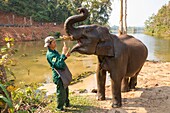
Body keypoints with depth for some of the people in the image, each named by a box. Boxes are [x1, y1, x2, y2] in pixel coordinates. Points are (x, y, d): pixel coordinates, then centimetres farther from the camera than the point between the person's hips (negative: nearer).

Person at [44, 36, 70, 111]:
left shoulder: (54, 51, 8)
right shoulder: (50, 54, -22)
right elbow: (58, 64, -33)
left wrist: (65, 56, 5)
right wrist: (63, 53, -34)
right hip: (58, 76, -10)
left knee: (66, 90, 23)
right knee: (61, 91, 2)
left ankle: (66, 103, 43)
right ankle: (59, 107, 20)